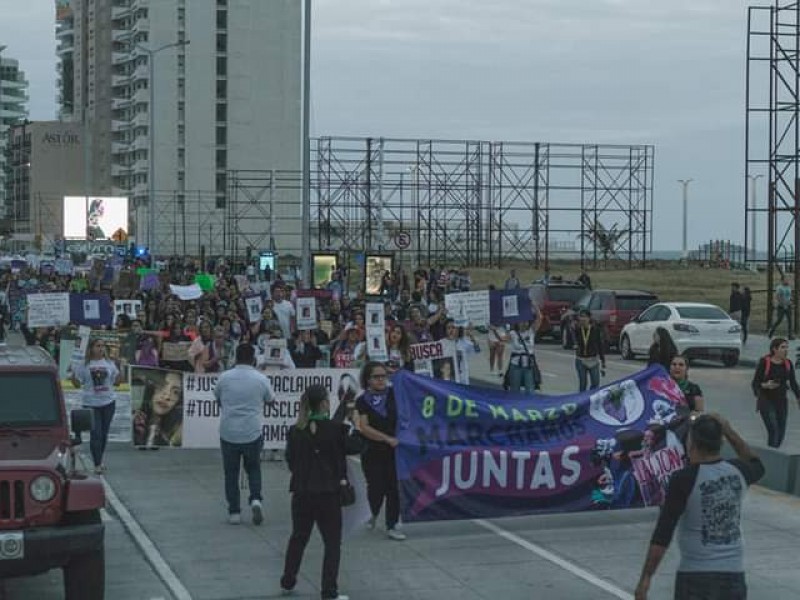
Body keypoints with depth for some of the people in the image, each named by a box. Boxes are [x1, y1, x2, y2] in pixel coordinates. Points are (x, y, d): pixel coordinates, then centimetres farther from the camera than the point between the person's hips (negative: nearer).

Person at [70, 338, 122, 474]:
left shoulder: (110, 364, 9)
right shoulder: (84, 365, 0)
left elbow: (116, 382, 11)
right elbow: (77, 384, 1)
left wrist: (122, 371, -6)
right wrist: (73, 372, -15)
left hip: (108, 403, 3)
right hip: (90, 403, -3)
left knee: (104, 433, 11)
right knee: (95, 433, -9)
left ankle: (99, 460, 27)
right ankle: (97, 464, -7)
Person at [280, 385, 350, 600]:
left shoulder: (295, 431, -1)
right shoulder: (335, 429, -13)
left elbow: (290, 461, 6)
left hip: (302, 491, 4)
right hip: (328, 491, -4)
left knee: (298, 537, 22)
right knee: (332, 542, 5)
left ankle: (287, 582, 34)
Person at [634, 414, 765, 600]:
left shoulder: (684, 480, -13)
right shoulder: (737, 472, 1)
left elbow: (663, 535, -14)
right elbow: (756, 465, 29)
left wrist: (646, 577, -9)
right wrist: (729, 432, 21)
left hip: (696, 577, -5)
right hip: (734, 575, 5)